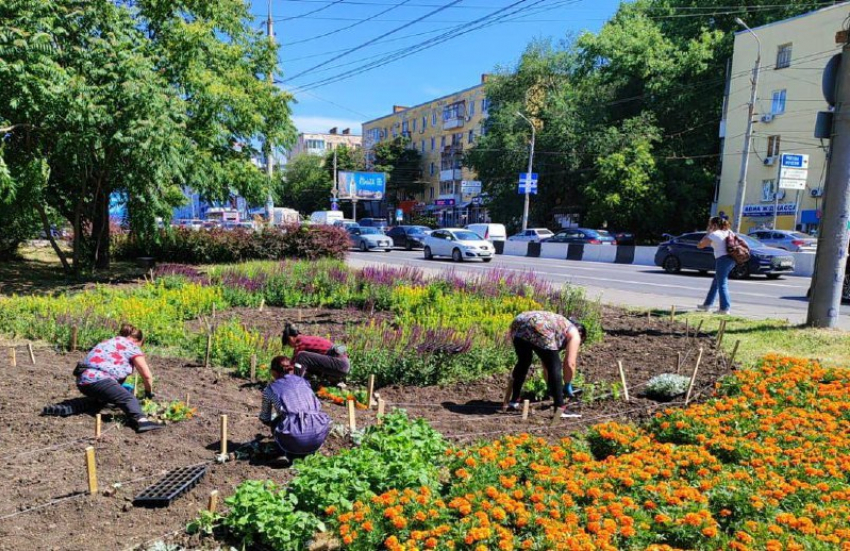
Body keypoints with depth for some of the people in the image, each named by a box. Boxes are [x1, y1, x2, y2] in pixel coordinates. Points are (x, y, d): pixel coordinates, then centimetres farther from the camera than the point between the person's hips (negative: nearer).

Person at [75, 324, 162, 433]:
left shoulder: (110, 342, 29)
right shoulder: (131, 346, 6)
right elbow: (147, 375, 2)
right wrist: (149, 393, 19)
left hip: (82, 381, 9)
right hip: (97, 380, -9)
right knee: (128, 399, -23)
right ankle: (141, 420, -48)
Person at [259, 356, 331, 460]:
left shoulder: (270, 389, 15)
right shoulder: (303, 381, 21)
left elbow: (265, 419, 26)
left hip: (294, 440, -2)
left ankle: (292, 453, 11)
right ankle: (306, 452, 20)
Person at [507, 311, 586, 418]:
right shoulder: (574, 334, 20)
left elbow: (545, 362, 42)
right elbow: (570, 363, 11)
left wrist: (550, 385, 46)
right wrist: (568, 386, 25)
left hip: (518, 325, 8)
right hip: (538, 330, -8)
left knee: (523, 362, 28)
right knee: (554, 367, 7)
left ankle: (514, 401, 34)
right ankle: (560, 409, 7)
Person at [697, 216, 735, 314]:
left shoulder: (714, 234, -7)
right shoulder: (728, 232, 16)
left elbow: (699, 245, -5)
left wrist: (708, 233, 1)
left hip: (722, 259, -8)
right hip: (731, 259, 9)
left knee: (722, 284, -5)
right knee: (715, 282, 16)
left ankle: (725, 308, -9)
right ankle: (707, 305, 22)